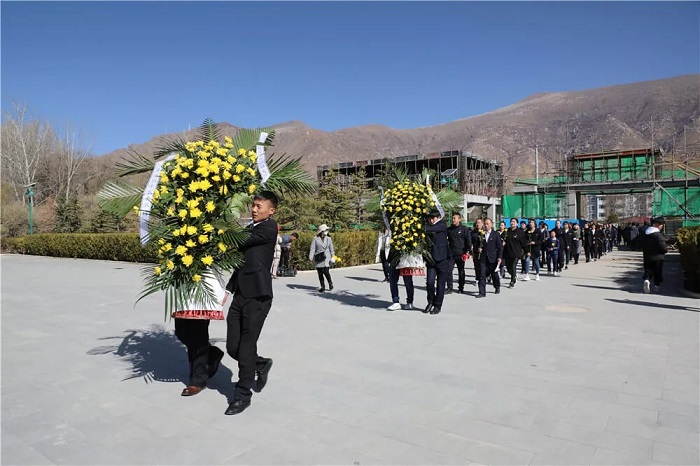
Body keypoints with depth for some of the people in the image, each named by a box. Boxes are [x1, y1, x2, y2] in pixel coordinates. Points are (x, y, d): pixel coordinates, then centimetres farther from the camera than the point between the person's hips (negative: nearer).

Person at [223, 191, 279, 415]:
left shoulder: (269, 227, -6)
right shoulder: (249, 229, 18)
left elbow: (239, 242, -14)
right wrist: (228, 289, 14)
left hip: (258, 296, -7)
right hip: (240, 295, 7)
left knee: (246, 348, -2)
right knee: (233, 348, 7)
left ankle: (243, 394, 15)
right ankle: (261, 364, 34)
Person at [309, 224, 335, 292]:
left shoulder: (329, 239, 7)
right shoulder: (315, 239, 0)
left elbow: (331, 249, 10)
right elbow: (312, 248, -4)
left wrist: (332, 257, 1)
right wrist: (311, 257, -15)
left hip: (326, 258, 0)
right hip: (318, 259, 0)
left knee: (326, 272, -13)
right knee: (320, 273, 3)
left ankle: (330, 283, 14)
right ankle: (323, 287, 17)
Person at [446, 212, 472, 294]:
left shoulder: (464, 229, -1)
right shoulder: (449, 229, 7)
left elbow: (469, 241, -1)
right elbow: (446, 240, 13)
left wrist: (467, 251, -8)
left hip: (460, 254, -2)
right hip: (451, 254, 2)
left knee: (461, 272, 8)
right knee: (448, 270, -7)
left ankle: (461, 288, 19)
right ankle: (449, 288, -1)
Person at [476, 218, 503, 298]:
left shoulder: (496, 234, 1)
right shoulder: (481, 234, 7)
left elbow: (500, 247, 0)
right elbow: (479, 244, 19)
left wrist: (499, 257, -8)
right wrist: (479, 248, -3)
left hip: (493, 258, -1)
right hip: (483, 258, 2)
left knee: (494, 274, 12)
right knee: (482, 275, -7)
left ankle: (497, 287, 37)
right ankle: (482, 292, -5)